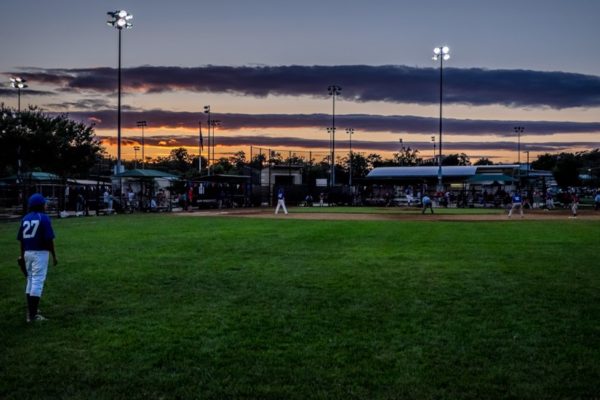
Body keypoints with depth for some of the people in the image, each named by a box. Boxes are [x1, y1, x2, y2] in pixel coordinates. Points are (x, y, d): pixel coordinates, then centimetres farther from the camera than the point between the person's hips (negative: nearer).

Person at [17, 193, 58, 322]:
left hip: (28, 253, 7)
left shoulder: (25, 219, 9)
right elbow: (49, 239, -12)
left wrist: (22, 256, 20)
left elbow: (21, 239, 10)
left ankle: (30, 310, 27)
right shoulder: (44, 218, -9)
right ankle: (33, 314, -8)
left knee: (30, 279, 19)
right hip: (40, 253, -7)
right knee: (38, 281, -6)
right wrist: (54, 256, -5)